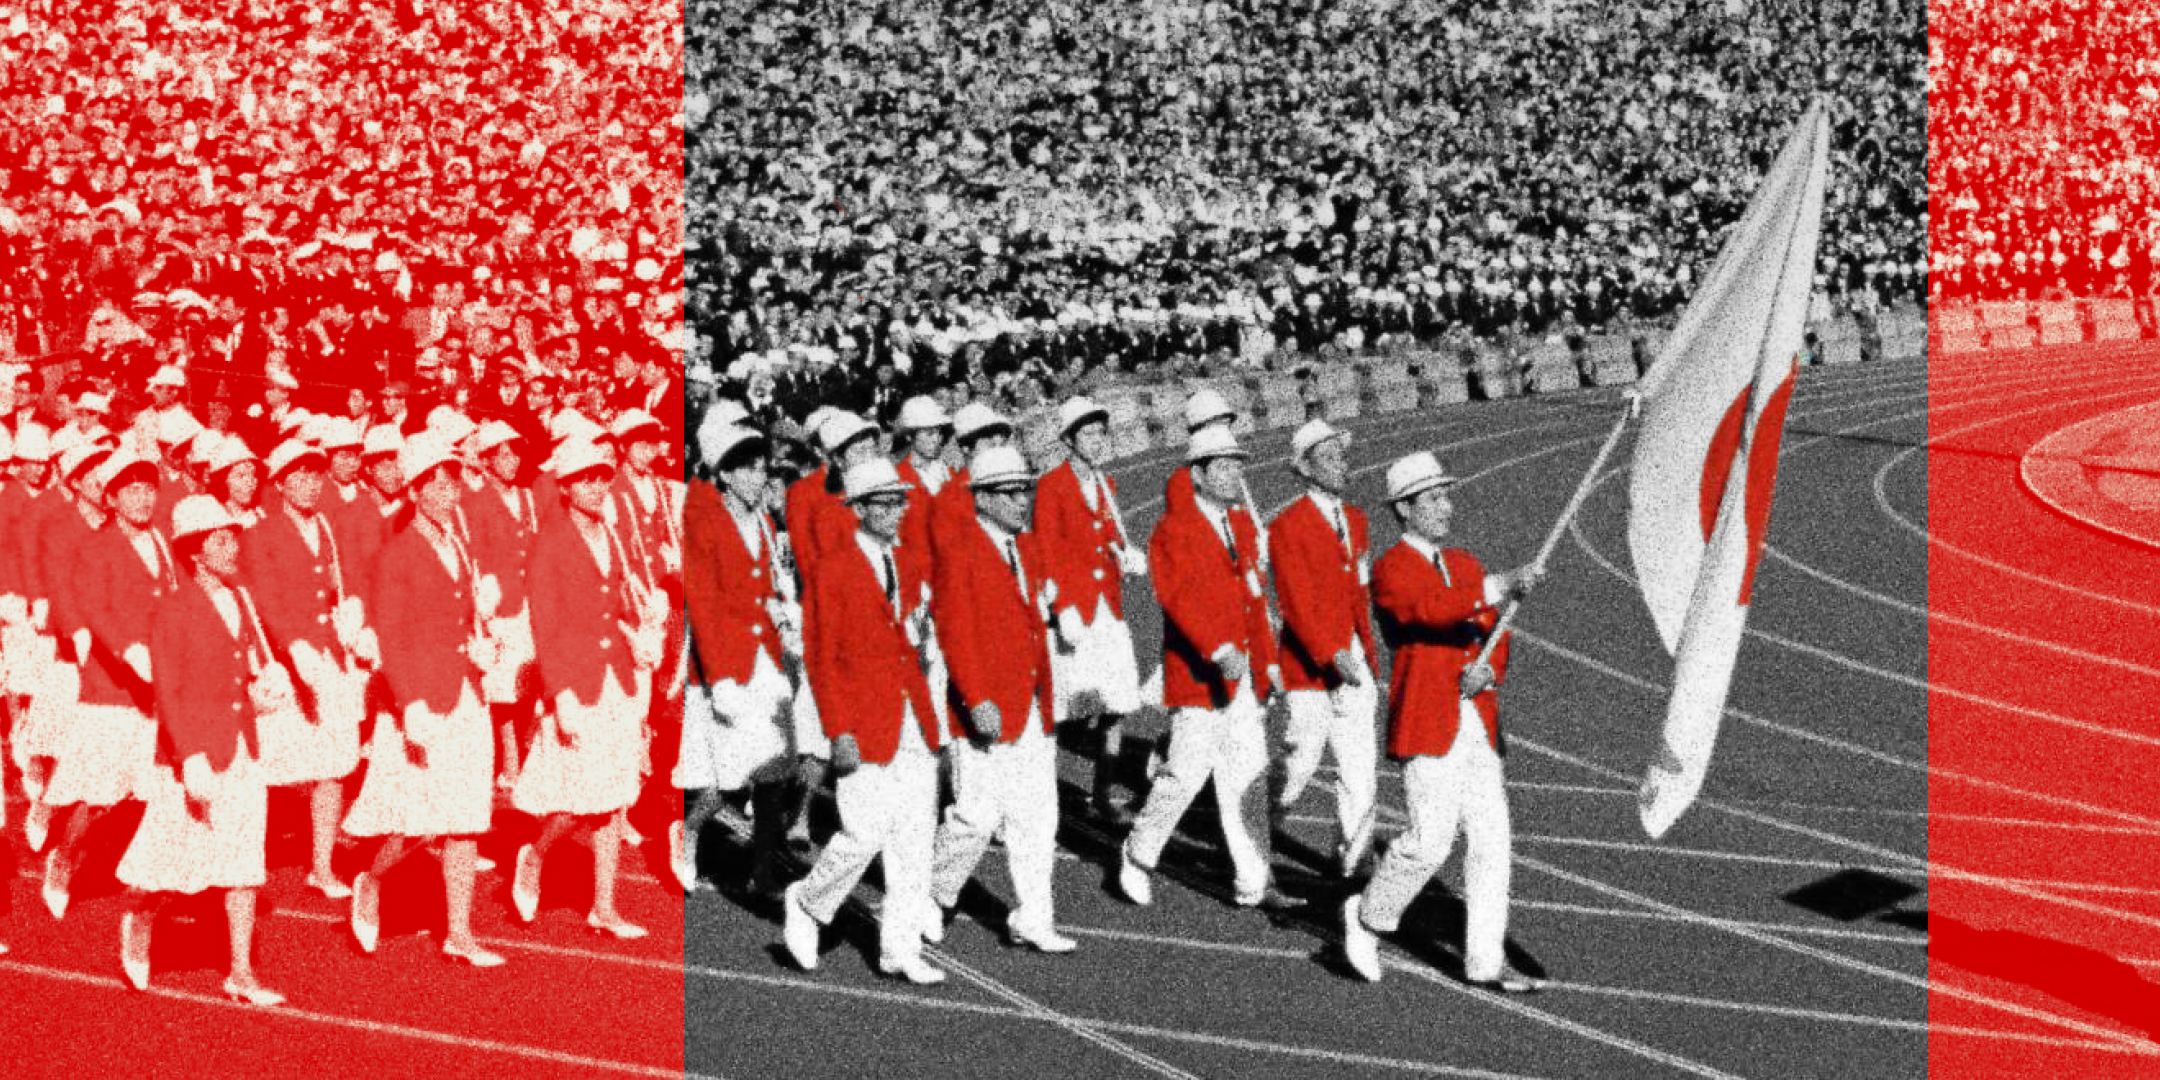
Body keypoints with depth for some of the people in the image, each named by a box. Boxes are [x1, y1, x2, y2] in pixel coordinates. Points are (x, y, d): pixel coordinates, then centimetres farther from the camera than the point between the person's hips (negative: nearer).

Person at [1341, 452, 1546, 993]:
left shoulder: (1465, 565, 17)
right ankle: (1368, 916, 13)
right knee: (1430, 840, -12)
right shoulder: (1391, 570, -6)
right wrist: (1500, 587, -38)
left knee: (1492, 841, 4)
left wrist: (1487, 670, -6)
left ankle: (1485, 961, 10)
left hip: (1477, 724, 7)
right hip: (1427, 724, -7)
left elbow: (1494, 638, 17)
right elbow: (1431, 608, -27)